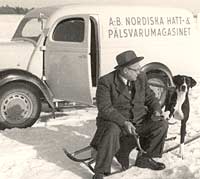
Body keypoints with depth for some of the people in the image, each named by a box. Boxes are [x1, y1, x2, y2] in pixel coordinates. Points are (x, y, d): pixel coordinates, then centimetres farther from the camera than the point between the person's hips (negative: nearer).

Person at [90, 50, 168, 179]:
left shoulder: (141, 78, 2)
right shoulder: (106, 82, -15)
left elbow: (150, 97, 13)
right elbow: (104, 108, -22)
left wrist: (156, 110, -8)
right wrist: (124, 122, -33)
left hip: (138, 120, 6)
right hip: (114, 121, -5)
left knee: (162, 125, -11)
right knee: (111, 132, -37)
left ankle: (144, 158, 9)